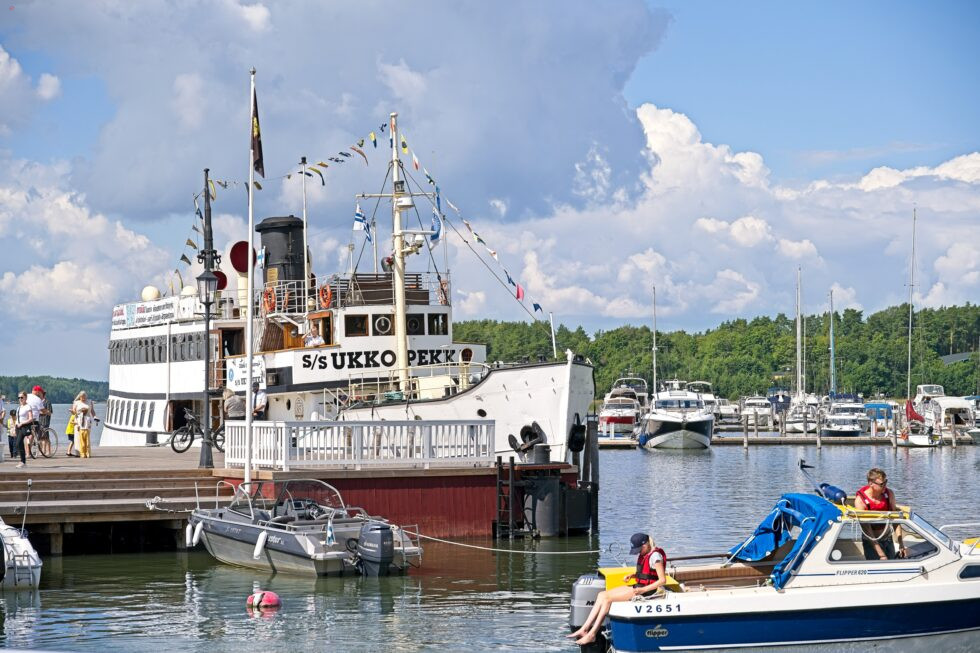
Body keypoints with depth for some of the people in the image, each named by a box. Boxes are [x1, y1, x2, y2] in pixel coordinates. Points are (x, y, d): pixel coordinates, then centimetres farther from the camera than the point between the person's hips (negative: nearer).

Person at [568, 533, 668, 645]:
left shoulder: (655, 556, -16)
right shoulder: (644, 554, 12)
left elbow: (662, 580, -19)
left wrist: (643, 590, -23)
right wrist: (633, 575, 5)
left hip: (647, 590, -10)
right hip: (638, 586, 10)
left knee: (607, 598, -16)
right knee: (602, 595, 0)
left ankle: (591, 635, -14)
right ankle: (584, 630, -4)